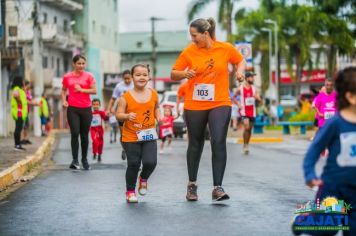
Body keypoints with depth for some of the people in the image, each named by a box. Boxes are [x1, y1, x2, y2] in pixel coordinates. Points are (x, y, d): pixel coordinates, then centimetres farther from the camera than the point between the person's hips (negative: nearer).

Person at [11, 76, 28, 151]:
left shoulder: (19, 89, 20)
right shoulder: (17, 89, -11)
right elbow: (15, 94, -33)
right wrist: (19, 101, -22)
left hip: (20, 112, 10)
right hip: (19, 112, -10)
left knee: (19, 128, 11)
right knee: (18, 128, -10)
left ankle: (18, 145, 14)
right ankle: (17, 145, -11)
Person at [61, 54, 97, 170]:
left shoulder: (88, 76, 1)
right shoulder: (67, 77, 5)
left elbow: (94, 91, -4)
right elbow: (63, 90, 17)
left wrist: (81, 89, -12)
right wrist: (64, 100, 1)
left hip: (86, 109, 1)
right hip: (72, 109, 0)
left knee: (84, 135, 8)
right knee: (75, 133, -12)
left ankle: (84, 159, 22)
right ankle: (75, 160, -10)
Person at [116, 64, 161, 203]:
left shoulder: (153, 94, 3)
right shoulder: (126, 97, -7)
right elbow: (118, 115, -5)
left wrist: (158, 116, 2)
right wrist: (127, 116, -25)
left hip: (149, 136, 2)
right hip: (130, 137, -2)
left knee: (150, 162, -11)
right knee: (133, 164, 2)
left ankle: (143, 178, 24)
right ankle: (130, 191, 24)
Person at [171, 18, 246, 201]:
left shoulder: (226, 48, -3)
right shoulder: (188, 52, -3)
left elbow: (240, 60, 15)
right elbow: (173, 75, 3)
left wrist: (240, 70, -6)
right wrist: (184, 74, -18)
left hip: (220, 103, -1)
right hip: (194, 105, 1)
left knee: (218, 142, -15)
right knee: (195, 144, 12)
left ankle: (217, 188, -11)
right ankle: (192, 184, 30)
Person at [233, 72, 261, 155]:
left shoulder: (254, 89, 5)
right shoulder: (240, 88, -3)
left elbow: (259, 100, 1)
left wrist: (256, 97, -21)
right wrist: (238, 104, -5)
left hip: (252, 112, 4)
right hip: (244, 111, -4)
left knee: (250, 129, 9)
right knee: (246, 126, -21)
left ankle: (246, 146, 23)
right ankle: (245, 146, -11)